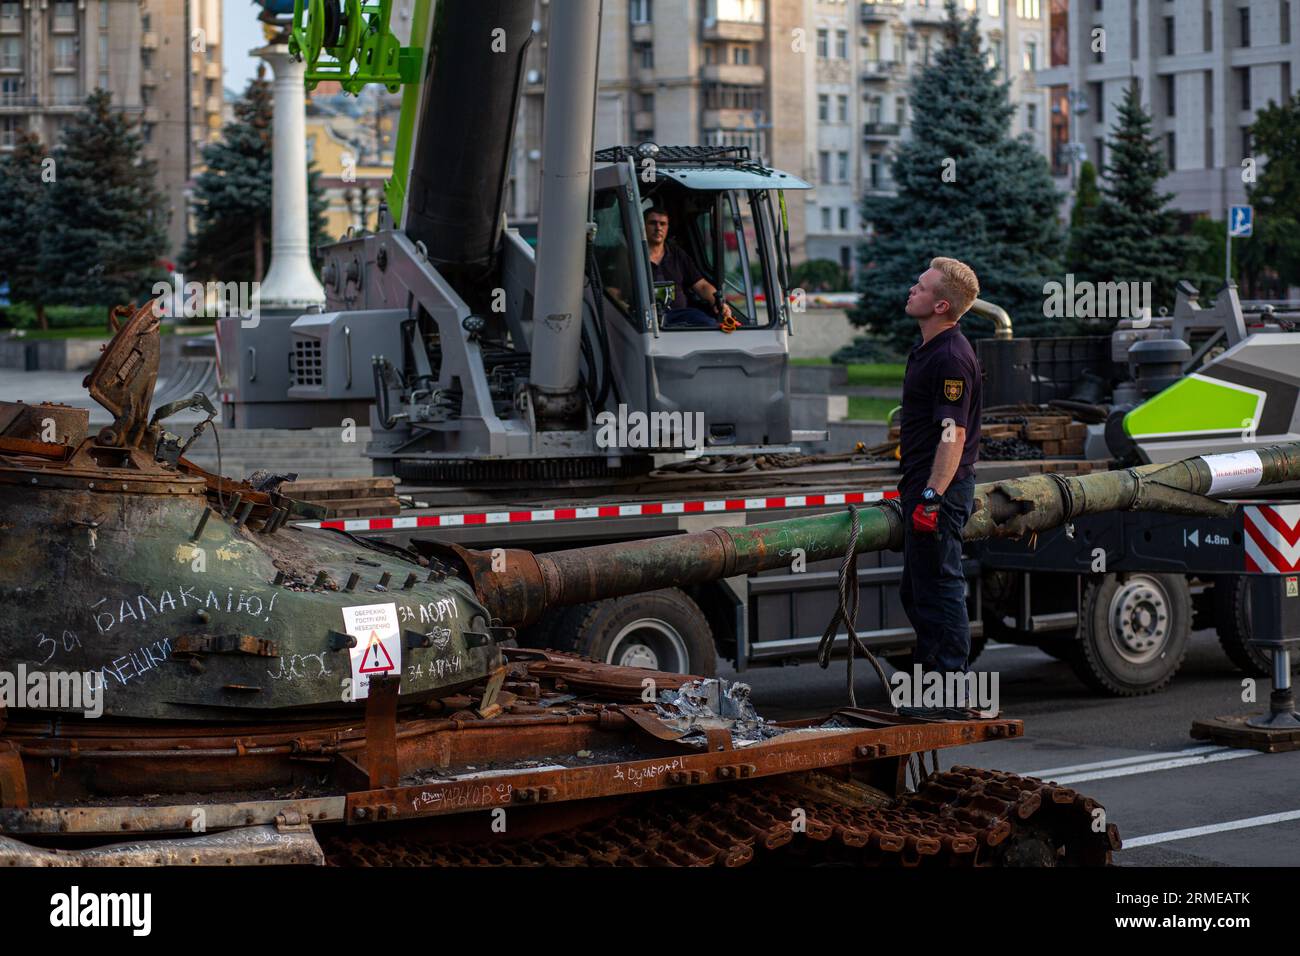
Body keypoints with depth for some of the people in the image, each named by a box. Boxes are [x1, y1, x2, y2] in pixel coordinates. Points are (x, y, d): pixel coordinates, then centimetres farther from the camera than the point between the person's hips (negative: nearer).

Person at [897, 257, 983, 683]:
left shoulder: (951, 358, -19)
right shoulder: (927, 350, 14)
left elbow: (953, 435, -24)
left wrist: (932, 498, -28)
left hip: (941, 489, -11)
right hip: (923, 486, 11)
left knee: (939, 585, -6)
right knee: (916, 590, 17)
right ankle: (926, 667, 27)